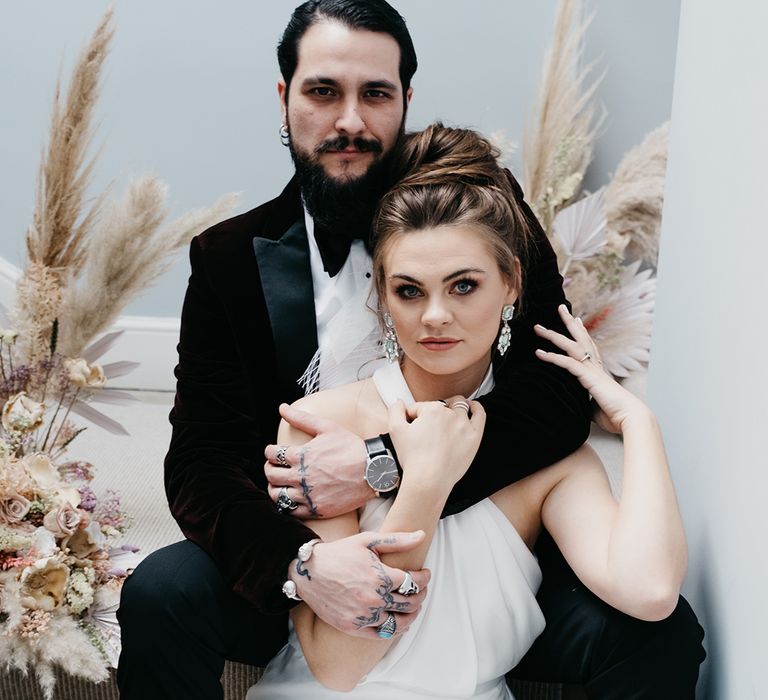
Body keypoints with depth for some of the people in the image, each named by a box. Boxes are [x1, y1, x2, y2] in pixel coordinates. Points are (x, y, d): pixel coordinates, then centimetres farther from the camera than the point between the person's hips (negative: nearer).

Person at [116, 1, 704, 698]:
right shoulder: (231, 257, 0)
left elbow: (560, 398, -10)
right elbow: (201, 459, -6)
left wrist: (387, 466, -21)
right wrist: (299, 561, -27)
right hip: (291, 567, 1)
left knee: (659, 634, -23)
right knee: (159, 595, -25)